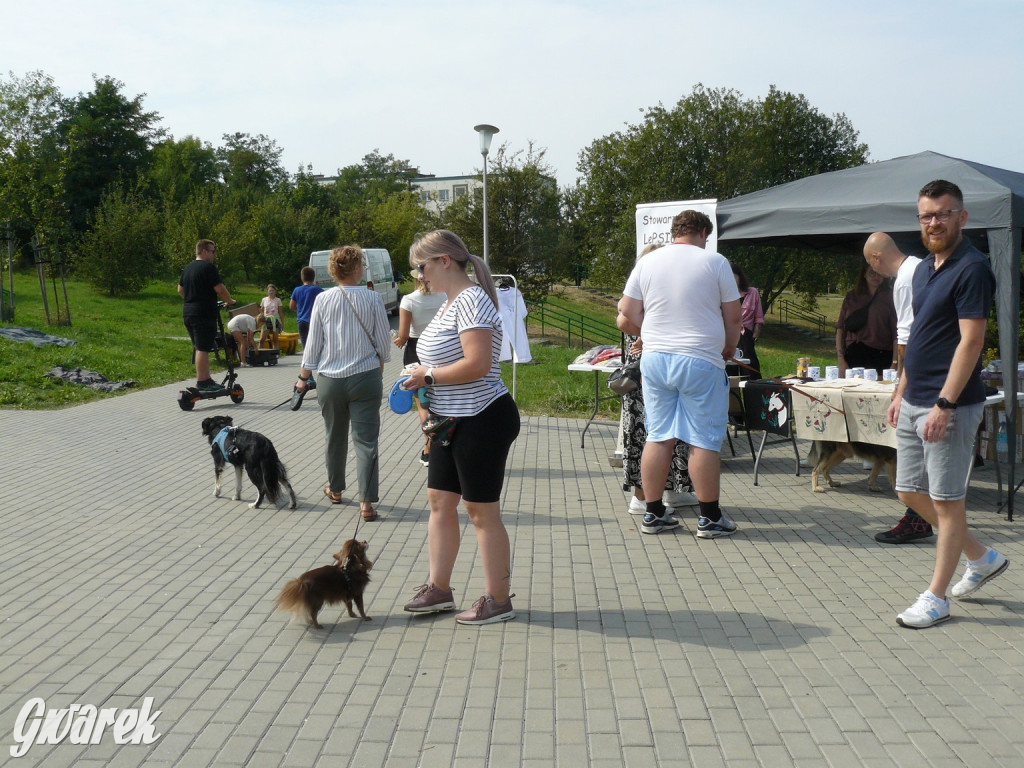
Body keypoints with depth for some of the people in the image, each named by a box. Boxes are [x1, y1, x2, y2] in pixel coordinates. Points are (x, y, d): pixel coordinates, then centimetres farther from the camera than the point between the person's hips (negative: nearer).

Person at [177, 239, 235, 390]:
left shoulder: (187, 269, 18)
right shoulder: (208, 267, -11)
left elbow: (180, 290, 25)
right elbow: (220, 289, -16)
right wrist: (230, 301, -1)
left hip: (188, 312, 10)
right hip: (204, 313, -10)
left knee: (198, 347, 16)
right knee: (203, 348, -9)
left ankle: (205, 378, 22)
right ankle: (202, 382, -9)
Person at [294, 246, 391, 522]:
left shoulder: (323, 300, -5)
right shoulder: (373, 299, -8)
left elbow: (313, 344, -1)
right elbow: (383, 342, -1)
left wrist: (303, 377, 10)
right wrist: (379, 366, 18)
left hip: (330, 379, 2)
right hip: (366, 377, -2)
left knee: (335, 438, 18)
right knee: (366, 440, -1)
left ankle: (335, 489, 34)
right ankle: (367, 501, -7)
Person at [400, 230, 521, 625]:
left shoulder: (471, 300, -18)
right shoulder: (451, 302, 13)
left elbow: (477, 365, -28)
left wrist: (429, 376, -16)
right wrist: (424, 383, 6)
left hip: (483, 420, -10)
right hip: (453, 422, 10)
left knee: (481, 511, 0)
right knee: (440, 502, 14)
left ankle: (498, 601, 13)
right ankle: (439, 589, 26)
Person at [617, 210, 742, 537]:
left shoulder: (647, 262, 7)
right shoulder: (714, 261, -1)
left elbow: (626, 319, 5)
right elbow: (733, 317, 1)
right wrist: (728, 349, 19)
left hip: (654, 359, 4)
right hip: (700, 362, -4)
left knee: (659, 437, 10)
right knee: (704, 441, 3)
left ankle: (653, 514, 15)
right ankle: (709, 518, 10)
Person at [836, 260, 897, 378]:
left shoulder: (889, 296, 5)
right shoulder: (851, 297, 14)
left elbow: (896, 333, -1)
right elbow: (840, 328, 12)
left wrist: (894, 363, -10)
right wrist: (841, 361, 2)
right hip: (853, 357, 3)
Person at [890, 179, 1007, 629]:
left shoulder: (972, 269, -13)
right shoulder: (925, 268, 14)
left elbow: (970, 342, -19)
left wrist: (944, 405, -23)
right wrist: (901, 393, 18)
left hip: (949, 406, -9)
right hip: (914, 403, 9)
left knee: (946, 500, 1)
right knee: (910, 492, 15)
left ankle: (936, 598, 11)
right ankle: (982, 559, 32)